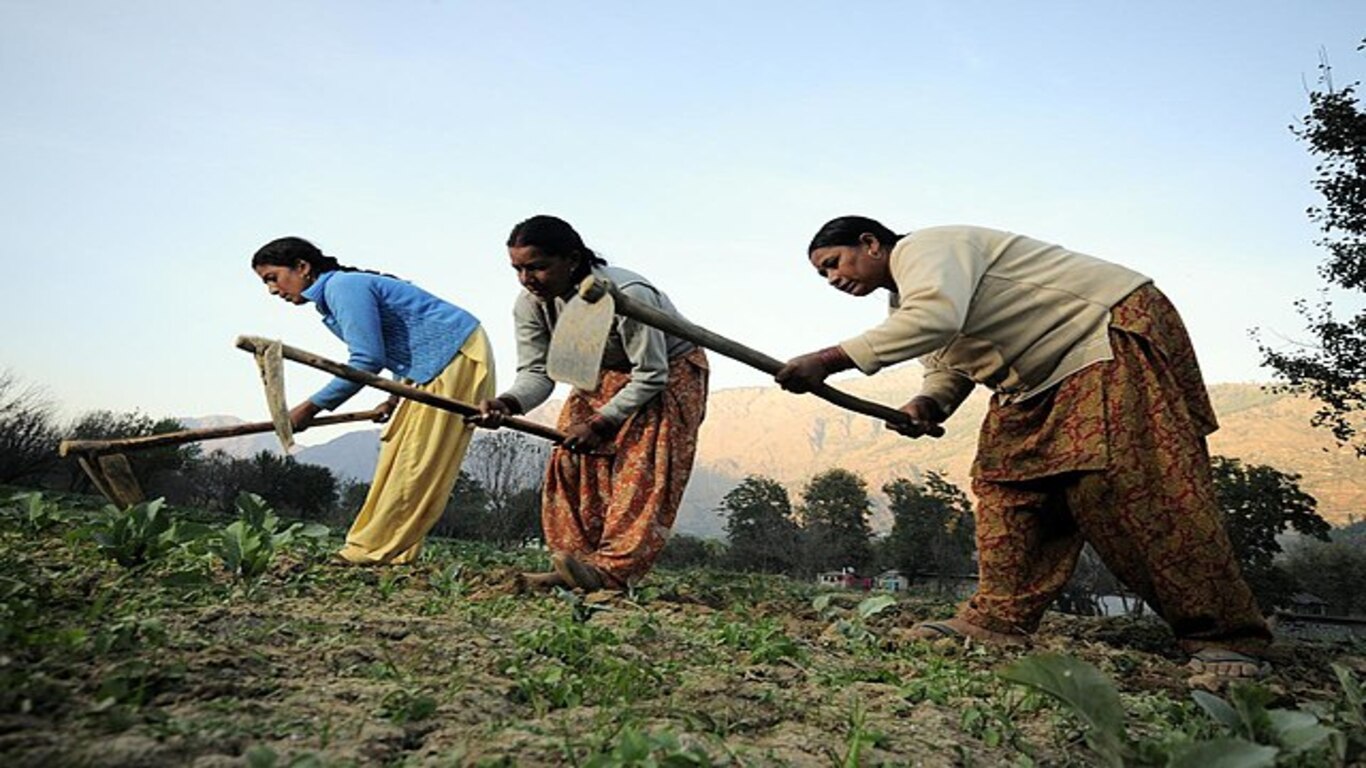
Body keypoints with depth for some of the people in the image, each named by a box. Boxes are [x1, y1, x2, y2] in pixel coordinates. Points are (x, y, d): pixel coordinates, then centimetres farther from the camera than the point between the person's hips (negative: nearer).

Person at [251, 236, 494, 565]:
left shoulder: (343, 286, -15)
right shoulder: (332, 296, 16)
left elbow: (367, 360, -21)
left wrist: (312, 407, -14)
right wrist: (398, 395, 10)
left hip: (455, 355, -11)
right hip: (434, 365, 11)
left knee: (415, 461, -8)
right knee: (397, 451, 8)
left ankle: (371, 551, -5)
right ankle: (390, 552, 10)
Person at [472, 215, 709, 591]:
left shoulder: (627, 296, -36)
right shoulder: (530, 303, -16)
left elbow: (651, 376, -29)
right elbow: (537, 371, -14)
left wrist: (600, 424, -32)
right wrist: (507, 403, -36)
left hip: (670, 372, -6)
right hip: (603, 373, 6)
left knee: (641, 467, -21)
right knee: (571, 460, -7)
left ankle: (613, 569, -25)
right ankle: (576, 566, -4)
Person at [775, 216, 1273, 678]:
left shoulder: (921, 248, -17)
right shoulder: (905, 304, 15)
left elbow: (938, 315, -37)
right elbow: (950, 361, 18)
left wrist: (829, 360, -37)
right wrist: (927, 403, -7)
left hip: (1115, 330, -10)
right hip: (1047, 376, 10)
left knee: (1123, 485, -19)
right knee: (1006, 477, 0)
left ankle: (1225, 637, -12)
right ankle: (998, 618, -2)